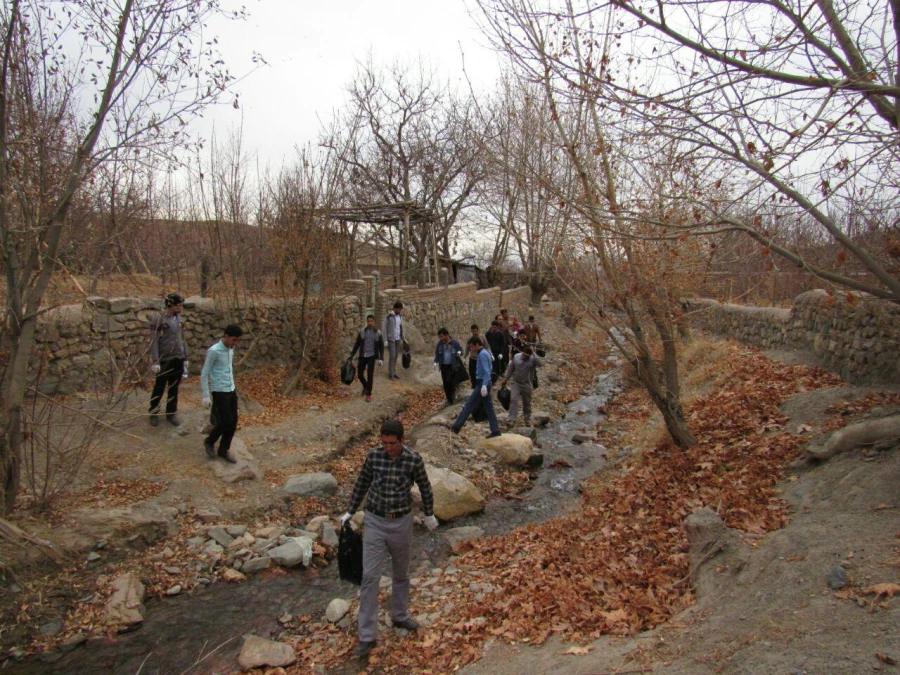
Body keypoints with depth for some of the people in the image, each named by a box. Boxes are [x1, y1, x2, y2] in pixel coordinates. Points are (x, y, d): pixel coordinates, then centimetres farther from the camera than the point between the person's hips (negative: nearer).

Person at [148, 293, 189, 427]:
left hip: (178, 360, 5)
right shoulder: (158, 319, -11)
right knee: (159, 388, 7)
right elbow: (154, 342, -13)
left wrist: (185, 358, 13)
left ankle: (171, 413, 23)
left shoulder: (180, 319, 7)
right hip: (165, 360, -5)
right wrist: (155, 361, -17)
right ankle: (154, 413, 23)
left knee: (174, 388, 11)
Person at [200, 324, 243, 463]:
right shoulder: (213, 351, -16)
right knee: (226, 422, -6)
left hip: (231, 390, 7)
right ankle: (209, 441, 18)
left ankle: (223, 450, 19)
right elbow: (204, 375, -12)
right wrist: (206, 396, -14)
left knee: (233, 422, 6)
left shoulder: (230, 349, 7)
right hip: (219, 393, -7)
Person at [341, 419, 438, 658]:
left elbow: (425, 488, 3)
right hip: (375, 522, 0)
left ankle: (400, 616, 40)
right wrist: (350, 512, 11)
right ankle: (367, 636, 7)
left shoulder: (414, 459, -14)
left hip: (402, 523, 0)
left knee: (401, 574, 18)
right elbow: (362, 484, 5)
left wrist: (429, 514, 14)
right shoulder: (374, 455, -11)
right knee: (370, 577, -3)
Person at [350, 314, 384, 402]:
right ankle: (365, 386, 37)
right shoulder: (362, 332, 1)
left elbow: (381, 347, 1)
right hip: (362, 356, 2)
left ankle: (368, 394, 6)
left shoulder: (378, 333, -3)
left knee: (370, 375, -5)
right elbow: (357, 344, 9)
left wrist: (381, 359, -5)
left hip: (371, 356, -2)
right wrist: (351, 355, 6)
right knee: (360, 374, 6)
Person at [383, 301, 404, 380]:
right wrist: (385, 340, -14)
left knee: (395, 356, 8)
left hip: (398, 339, 6)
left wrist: (401, 338, 14)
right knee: (392, 356, -6)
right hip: (391, 339, -6)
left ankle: (394, 372, 16)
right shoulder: (389, 317, -13)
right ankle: (391, 373, 2)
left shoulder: (400, 316, 6)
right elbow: (384, 328, -11)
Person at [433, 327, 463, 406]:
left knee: (450, 381, -15)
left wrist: (459, 352, -21)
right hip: (443, 366, 4)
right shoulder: (439, 343, 0)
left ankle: (453, 392, 12)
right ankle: (449, 400, 18)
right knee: (445, 383, 6)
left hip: (452, 366, -3)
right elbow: (437, 354, 9)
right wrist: (436, 362, -6)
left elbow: (461, 350, 3)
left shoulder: (454, 342, -9)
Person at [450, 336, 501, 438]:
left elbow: (486, 371, -24)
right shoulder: (485, 353, 16)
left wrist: (484, 385, -33)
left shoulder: (482, 354, -14)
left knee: (469, 405, -5)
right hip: (484, 383, 10)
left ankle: (456, 427, -2)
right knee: (489, 407, 9)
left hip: (482, 384, -10)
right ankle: (495, 430, 9)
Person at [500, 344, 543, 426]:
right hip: (516, 383, 1)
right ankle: (512, 419, -11)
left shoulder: (533, 359, -14)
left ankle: (527, 419, 29)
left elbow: (540, 363, -37)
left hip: (527, 385, -1)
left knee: (527, 403, 12)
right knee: (513, 400, -11)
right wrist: (505, 379, 9)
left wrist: (533, 353, -34)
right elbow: (510, 369, 5)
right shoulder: (516, 357, -6)